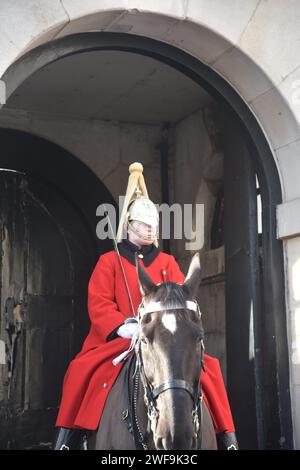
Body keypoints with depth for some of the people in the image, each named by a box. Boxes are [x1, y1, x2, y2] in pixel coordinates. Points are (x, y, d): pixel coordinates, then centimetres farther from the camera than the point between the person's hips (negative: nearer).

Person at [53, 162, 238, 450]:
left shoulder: (167, 262, 17)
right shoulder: (109, 261, 11)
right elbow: (98, 304, -2)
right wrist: (123, 327, -20)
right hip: (117, 339, -1)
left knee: (207, 368, -20)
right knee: (83, 370, -28)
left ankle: (226, 437, -12)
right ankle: (66, 438, -16)